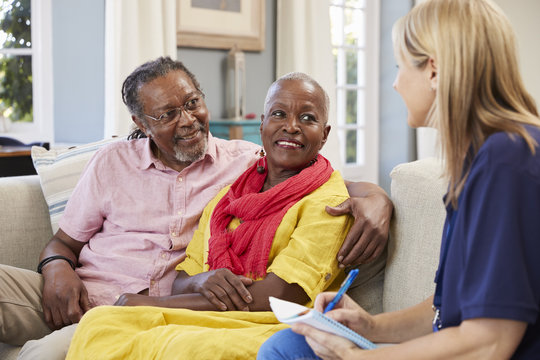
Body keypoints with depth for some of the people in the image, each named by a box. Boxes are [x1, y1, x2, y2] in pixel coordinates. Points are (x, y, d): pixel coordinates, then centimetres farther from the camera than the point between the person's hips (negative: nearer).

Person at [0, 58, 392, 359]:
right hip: (78, 294, 4)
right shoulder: (111, 162, 14)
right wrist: (56, 266, -7)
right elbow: (64, 241, 18)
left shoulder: (248, 160, 9)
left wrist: (374, 197, -16)